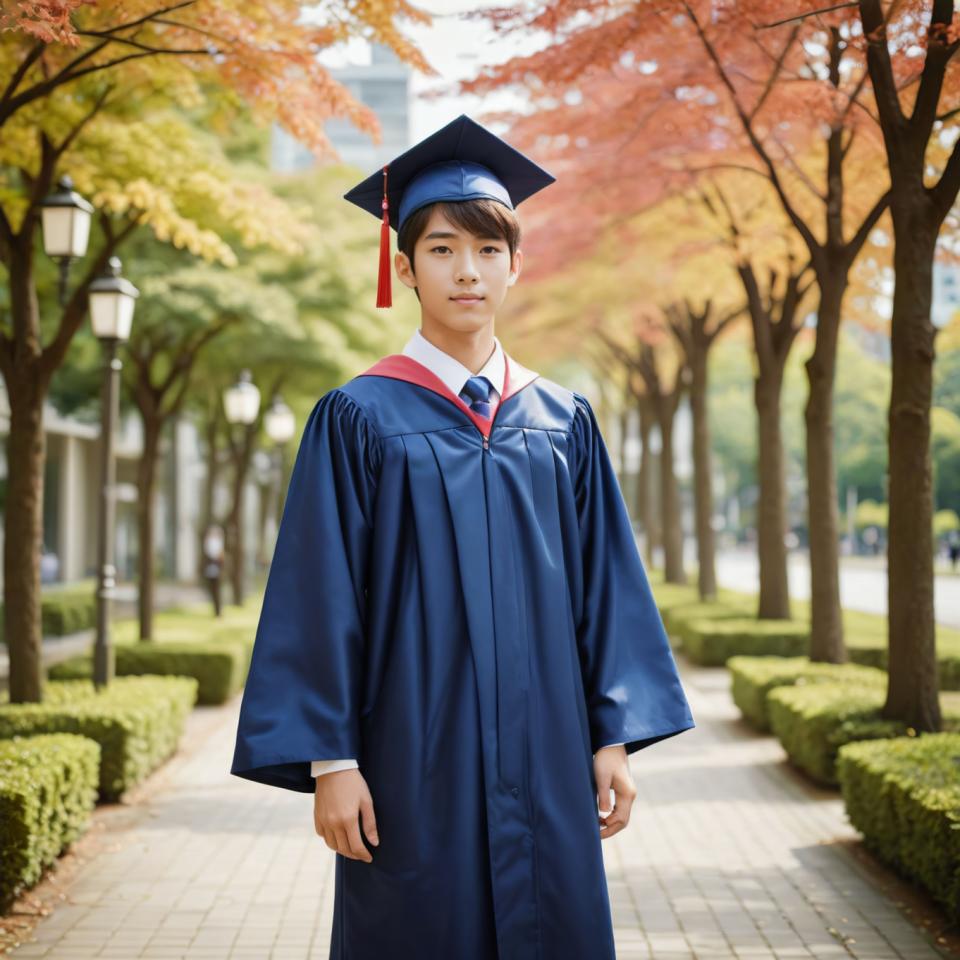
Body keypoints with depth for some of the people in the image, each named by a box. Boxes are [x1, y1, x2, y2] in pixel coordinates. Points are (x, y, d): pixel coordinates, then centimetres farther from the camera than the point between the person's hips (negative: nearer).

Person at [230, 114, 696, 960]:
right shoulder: (358, 420, -2)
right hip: (413, 758, -3)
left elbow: (605, 582, 9)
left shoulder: (562, 421, 8)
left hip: (541, 752, 3)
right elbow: (320, 598, -4)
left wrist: (614, 735, 3)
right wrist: (329, 761, -9)